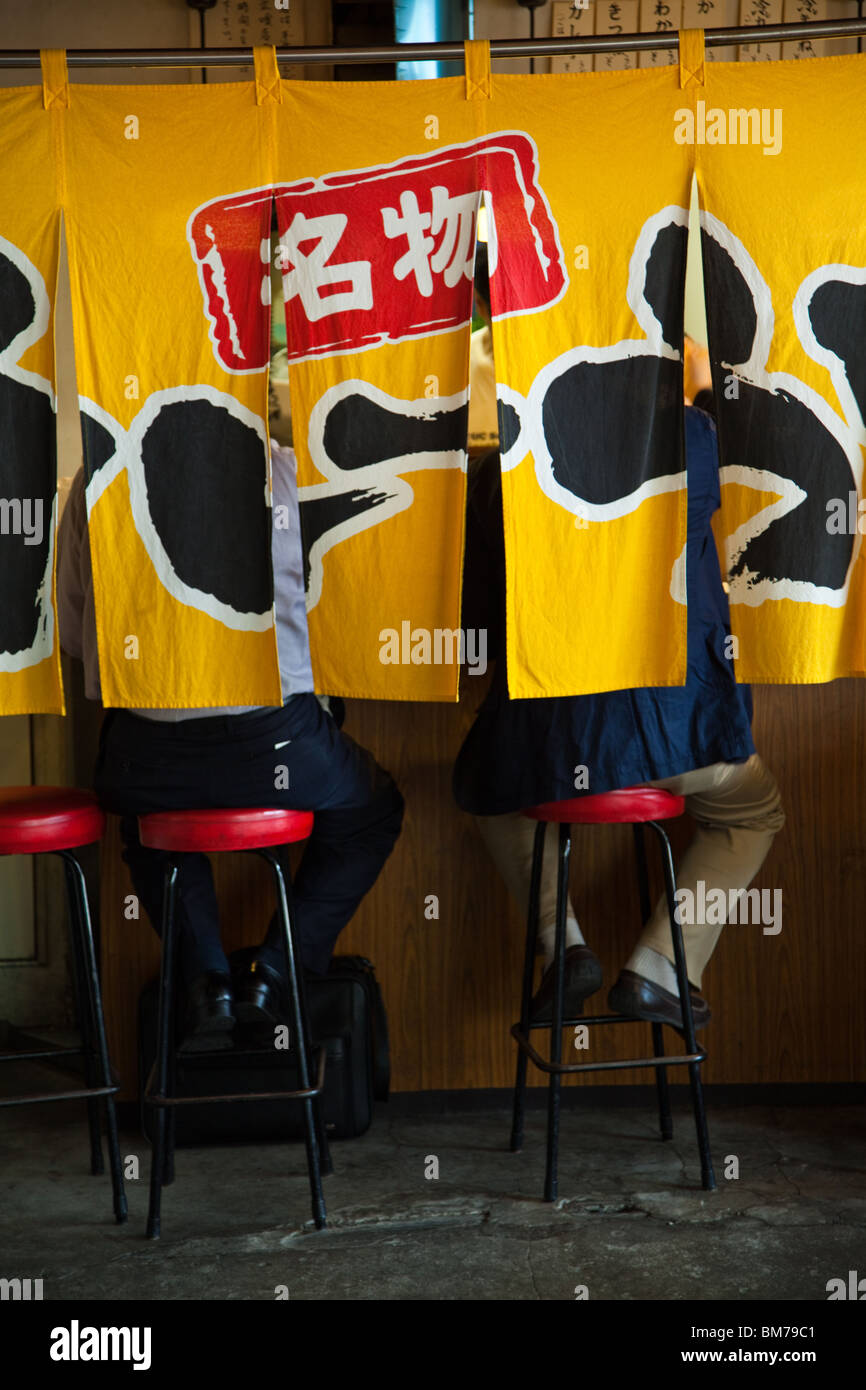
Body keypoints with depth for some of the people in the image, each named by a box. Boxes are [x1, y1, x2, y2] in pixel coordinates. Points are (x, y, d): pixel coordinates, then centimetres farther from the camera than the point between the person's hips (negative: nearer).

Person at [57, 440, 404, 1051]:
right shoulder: (287, 470, 0)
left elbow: (73, 634, 11)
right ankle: (275, 973, 19)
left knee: (144, 819, 38)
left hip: (146, 759, 2)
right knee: (375, 810, 30)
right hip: (275, 741, -2)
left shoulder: (96, 480, 4)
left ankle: (205, 980, 22)